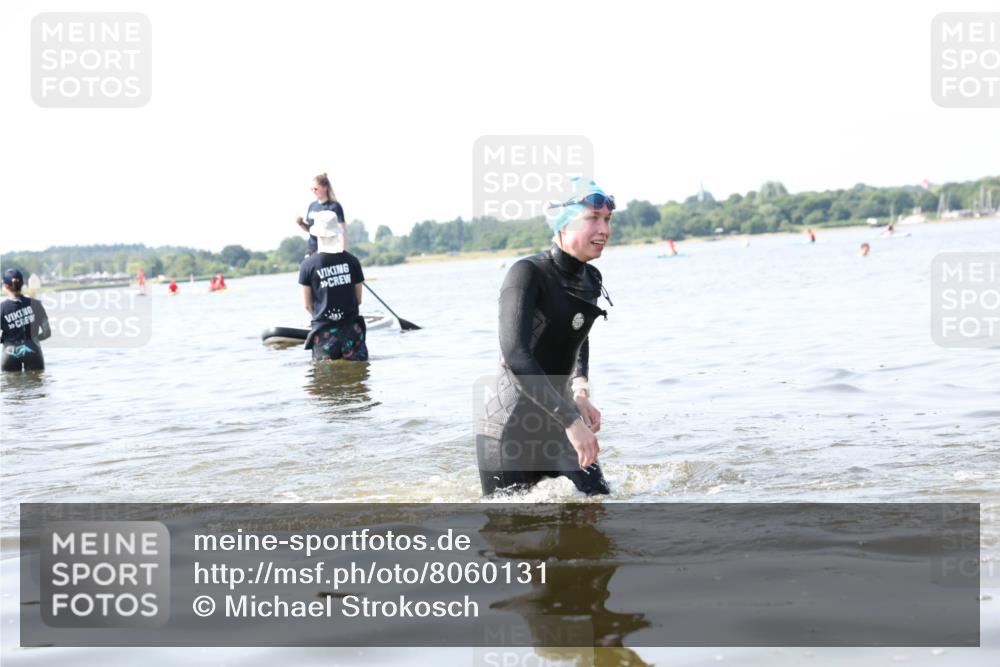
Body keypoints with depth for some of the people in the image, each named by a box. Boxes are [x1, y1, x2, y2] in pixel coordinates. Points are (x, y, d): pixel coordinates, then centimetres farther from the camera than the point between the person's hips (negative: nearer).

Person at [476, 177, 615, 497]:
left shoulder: (591, 280, 4)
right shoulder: (528, 273, -18)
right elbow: (515, 356, -29)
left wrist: (580, 392, 5)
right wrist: (571, 420, -33)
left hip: (556, 428, 7)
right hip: (510, 431, -7)